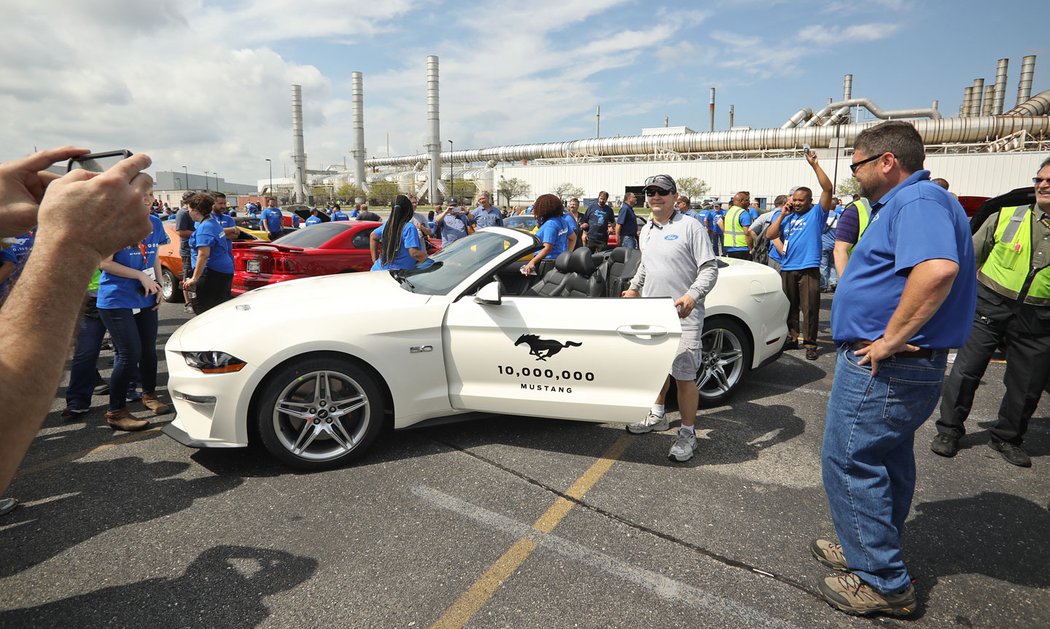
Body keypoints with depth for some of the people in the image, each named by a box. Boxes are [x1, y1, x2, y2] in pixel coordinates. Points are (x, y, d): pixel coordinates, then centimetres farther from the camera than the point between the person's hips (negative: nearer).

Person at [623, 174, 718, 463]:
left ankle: (687, 434, 7)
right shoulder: (646, 230, 14)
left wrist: (692, 295, -26)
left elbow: (710, 268, -13)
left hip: (682, 315, -7)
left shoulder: (690, 227, -9)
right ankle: (657, 415, 37)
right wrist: (634, 287, 18)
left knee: (684, 375, -6)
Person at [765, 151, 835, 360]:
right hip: (787, 268, 5)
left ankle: (810, 344, 4)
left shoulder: (816, 213, 2)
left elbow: (827, 188, -10)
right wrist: (782, 215, -1)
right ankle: (791, 338, 24)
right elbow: (769, 235, 4)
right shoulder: (784, 216, 14)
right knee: (789, 307, 12)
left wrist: (814, 164, -14)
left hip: (809, 269, -4)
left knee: (810, 308, -3)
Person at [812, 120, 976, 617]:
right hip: (902, 366, 11)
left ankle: (883, 583, 12)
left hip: (882, 367, -11)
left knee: (849, 464, -1)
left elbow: (938, 268, -36)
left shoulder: (918, 201, -18)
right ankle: (873, 552, 37)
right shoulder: (906, 202, 16)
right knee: (887, 462, 20)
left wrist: (890, 338, -30)